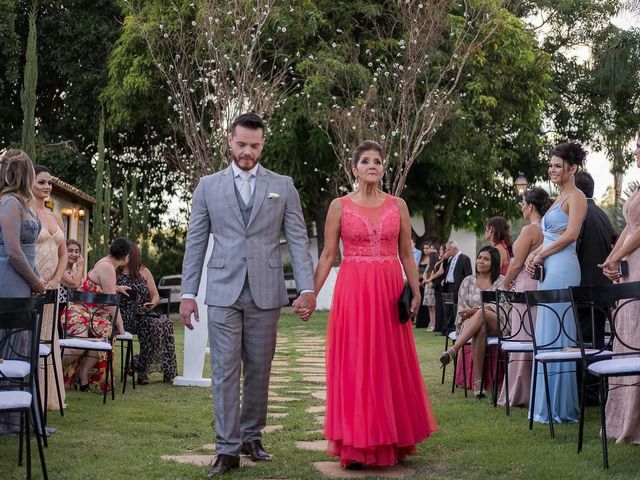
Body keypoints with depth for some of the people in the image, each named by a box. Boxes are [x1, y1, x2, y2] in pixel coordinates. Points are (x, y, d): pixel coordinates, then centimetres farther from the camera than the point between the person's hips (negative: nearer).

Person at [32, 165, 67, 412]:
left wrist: (56, 280, 1)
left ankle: (46, 396, 17)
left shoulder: (55, 218, 16)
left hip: (50, 287, 7)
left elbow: (63, 254, 17)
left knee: (47, 339, 10)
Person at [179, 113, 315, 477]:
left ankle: (252, 436, 24)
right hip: (223, 292, 0)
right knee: (226, 371, -2)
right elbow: (196, 242, 7)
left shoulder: (283, 186, 6)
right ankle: (228, 448, 2)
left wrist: (307, 288, -8)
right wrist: (188, 293, 2)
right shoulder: (209, 186, 8)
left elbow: (298, 239, 2)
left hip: (265, 292, 0)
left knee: (259, 370, 8)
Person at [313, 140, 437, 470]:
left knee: (391, 365, 6)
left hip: (389, 293, 2)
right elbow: (328, 255, 2)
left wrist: (415, 290, -3)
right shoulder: (340, 206, 3)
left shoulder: (398, 205, 8)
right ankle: (356, 446, 7)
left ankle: (391, 441, 17)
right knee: (354, 366, 0)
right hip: (352, 293, -2)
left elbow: (407, 254, 9)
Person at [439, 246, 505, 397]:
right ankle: (477, 381, -43)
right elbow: (461, 308, 9)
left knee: (482, 313, -38)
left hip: (495, 326, -2)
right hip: (469, 324, 2)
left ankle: (453, 350, -48)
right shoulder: (468, 281, 16)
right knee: (480, 330, -38)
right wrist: (476, 312, -13)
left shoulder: (501, 281, 8)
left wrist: (475, 311, -20)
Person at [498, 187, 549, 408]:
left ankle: (519, 394, 2)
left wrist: (506, 283, 5)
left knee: (522, 338, -3)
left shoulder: (529, 230, -11)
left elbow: (517, 264, -12)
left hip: (526, 286, -8)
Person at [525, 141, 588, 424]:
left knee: (555, 335, -7)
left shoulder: (576, 197, -6)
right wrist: (533, 254, 6)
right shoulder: (560, 198, 22)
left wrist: (541, 255, -9)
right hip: (549, 270, 10)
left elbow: (570, 235, -16)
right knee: (548, 335, 9)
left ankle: (559, 408, -2)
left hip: (562, 268, -10)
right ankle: (551, 403, 13)